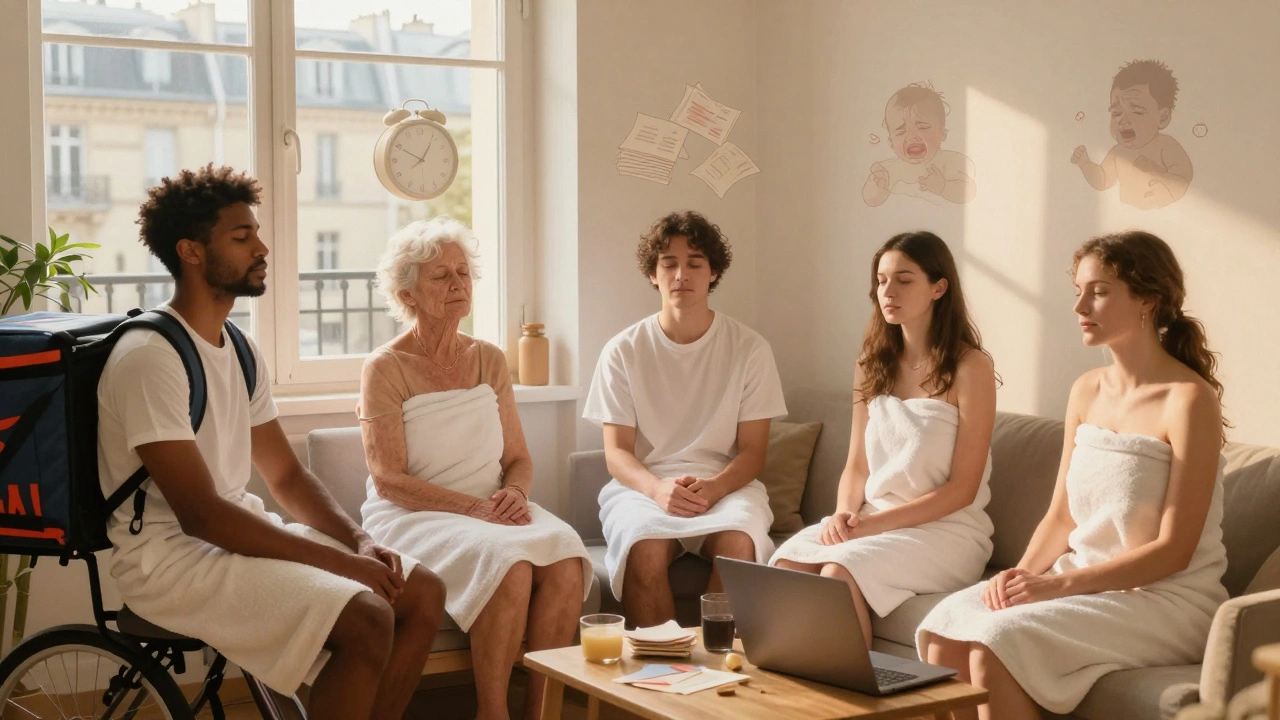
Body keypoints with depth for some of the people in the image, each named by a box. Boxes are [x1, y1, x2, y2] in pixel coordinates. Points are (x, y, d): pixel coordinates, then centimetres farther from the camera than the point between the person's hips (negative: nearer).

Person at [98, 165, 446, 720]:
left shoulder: (239, 350, 12)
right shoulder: (148, 357, -17)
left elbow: (287, 475, 14)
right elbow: (200, 513, -22)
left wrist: (359, 542, -4)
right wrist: (337, 559, -21)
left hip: (239, 535, 9)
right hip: (172, 556, -9)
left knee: (423, 593, -1)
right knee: (367, 618, -26)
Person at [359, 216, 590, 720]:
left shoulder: (489, 360, 14)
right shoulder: (386, 368, -2)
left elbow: (518, 458, 15)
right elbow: (389, 480, -9)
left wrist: (516, 492, -9)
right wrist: (474, 507, -19)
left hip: (494, 512, 5)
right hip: (413, 518, -5)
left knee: (566, 561, -27)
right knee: (508, 564, -34)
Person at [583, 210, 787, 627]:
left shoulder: (749, 349, 5)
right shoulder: (624, 351, 5)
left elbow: (753, 451, 3)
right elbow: (617, 452, 1)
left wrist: (714, 487, -19)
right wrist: (657, 488, -21)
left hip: (726, 485, 0)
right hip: (643, 484, 0)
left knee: (737, 544, -34)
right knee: (645, 548, -34)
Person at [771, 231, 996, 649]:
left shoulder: (970, 367, -7)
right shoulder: (873, 366, 12)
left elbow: (962, 489, -10)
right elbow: (856, 467, 13)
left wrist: (876, 523, -16)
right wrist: (845, 513, -9)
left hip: (946, 529, -5)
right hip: (872, 522, 5)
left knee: (839, 571, -31)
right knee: (787, 562, -24)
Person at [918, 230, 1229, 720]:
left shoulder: (1188, 399, -13)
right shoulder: (1086, 391, 9)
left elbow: (1174, 550, -15)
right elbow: (1061, 517, 11)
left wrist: (1061, 584, -21)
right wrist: (1022, 572, -9)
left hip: (1166, 598, -6)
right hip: (1082, 579, 7)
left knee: (996, 643, -27)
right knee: (945, 627, -16)